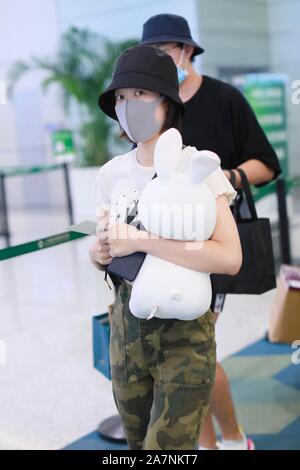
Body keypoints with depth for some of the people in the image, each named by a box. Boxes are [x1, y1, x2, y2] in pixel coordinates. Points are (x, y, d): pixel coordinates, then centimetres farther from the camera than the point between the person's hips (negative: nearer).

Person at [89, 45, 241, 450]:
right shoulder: (111, 173, 2)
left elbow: (230, 258, -25)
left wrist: (142, 241, -27)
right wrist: (99, 253, -10)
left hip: (186, 329, -5)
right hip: (127, 324, 5)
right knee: (139, 441, 18)